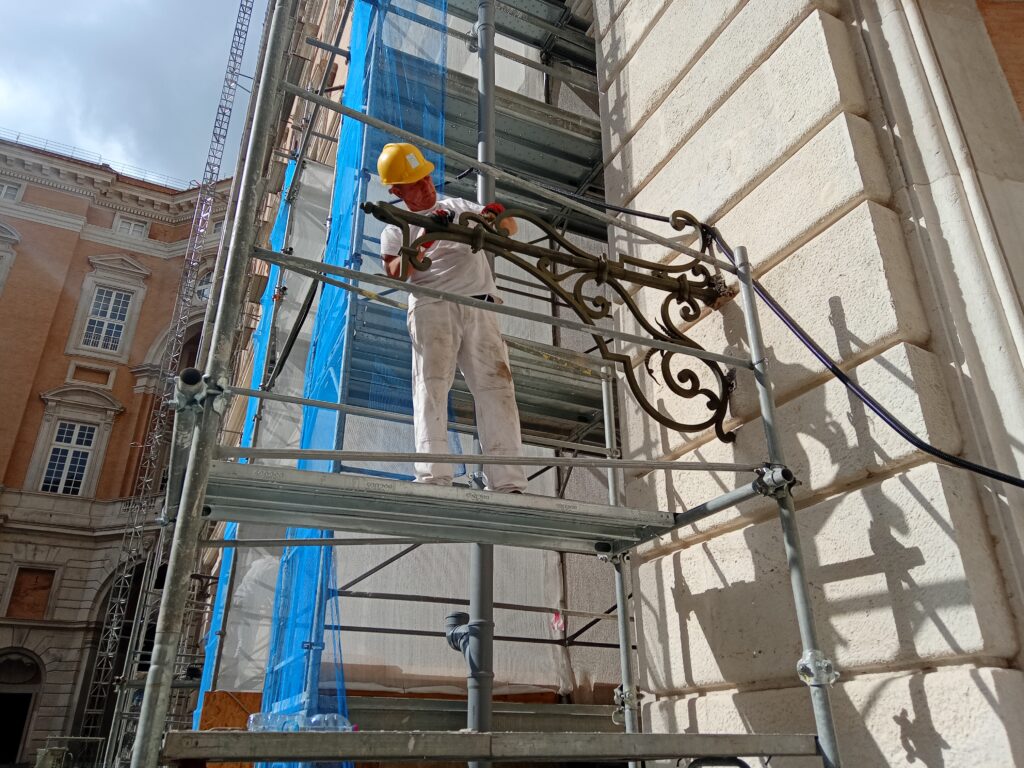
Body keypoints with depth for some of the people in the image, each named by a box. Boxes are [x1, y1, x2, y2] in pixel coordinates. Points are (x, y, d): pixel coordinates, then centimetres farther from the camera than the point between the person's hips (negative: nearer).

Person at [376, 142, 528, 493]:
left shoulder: (459, 207, 27)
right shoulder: (396, 227, 18)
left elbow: (511, 228, 25)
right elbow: (395, 273, 0)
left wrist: (496, 216, 2)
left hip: (480, 307, 3)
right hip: (431, 306, -2)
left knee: (497, 388, -9)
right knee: (431, 385, -19)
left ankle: (509, 484, -13)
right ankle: (432, 477, -25)